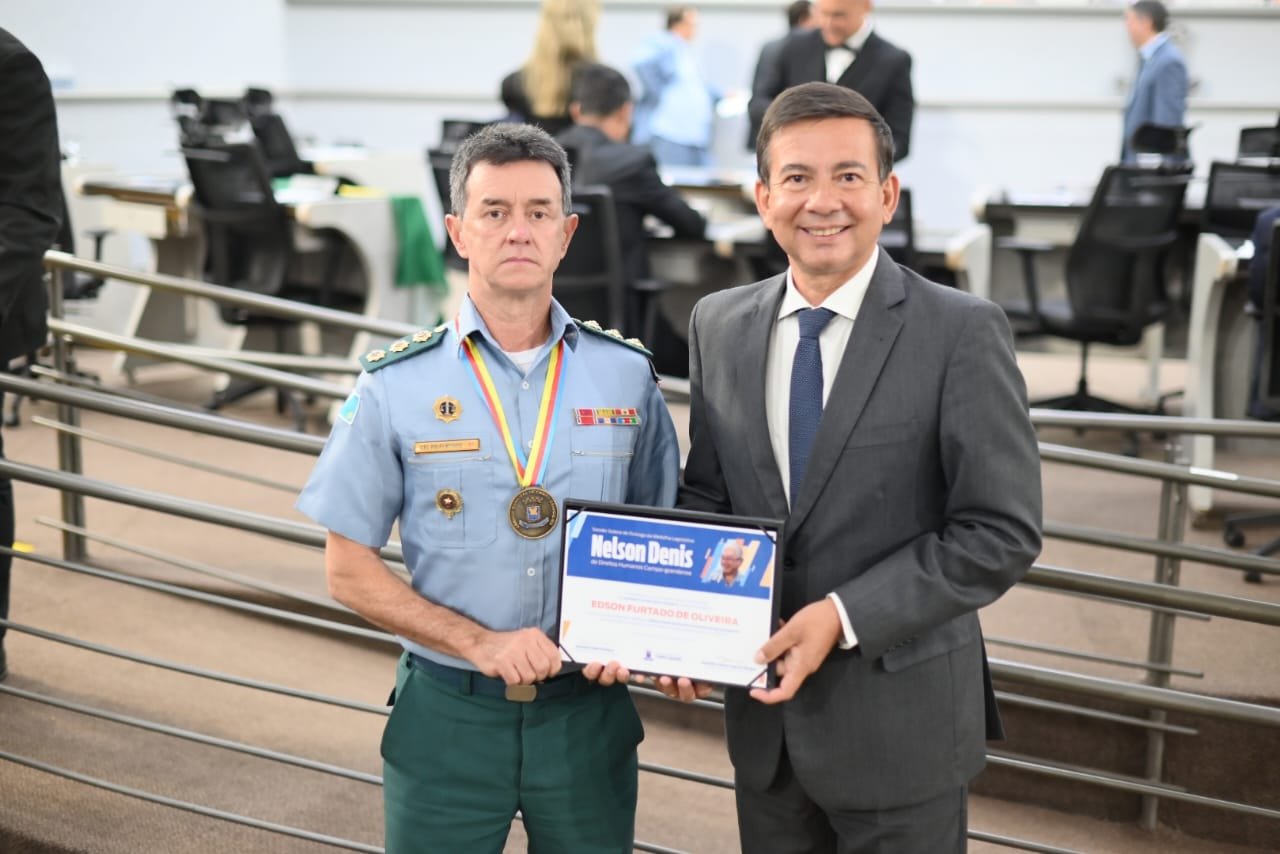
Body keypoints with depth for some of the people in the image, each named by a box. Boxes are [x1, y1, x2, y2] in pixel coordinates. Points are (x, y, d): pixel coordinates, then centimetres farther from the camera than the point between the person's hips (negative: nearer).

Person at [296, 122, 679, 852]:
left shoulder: (627, 376, 0)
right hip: (446, 714, -1)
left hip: (588, 712, 1)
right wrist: (479, 642, -14)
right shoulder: (396, 386, -5)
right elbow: (350, 570, -2)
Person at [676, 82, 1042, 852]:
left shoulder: (963, 332, -12)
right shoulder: (718, 324, 2)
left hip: (900, 720, -4)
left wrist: (845, 617, -20)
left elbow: (1002, 532, -14)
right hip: (765, 708, 4)